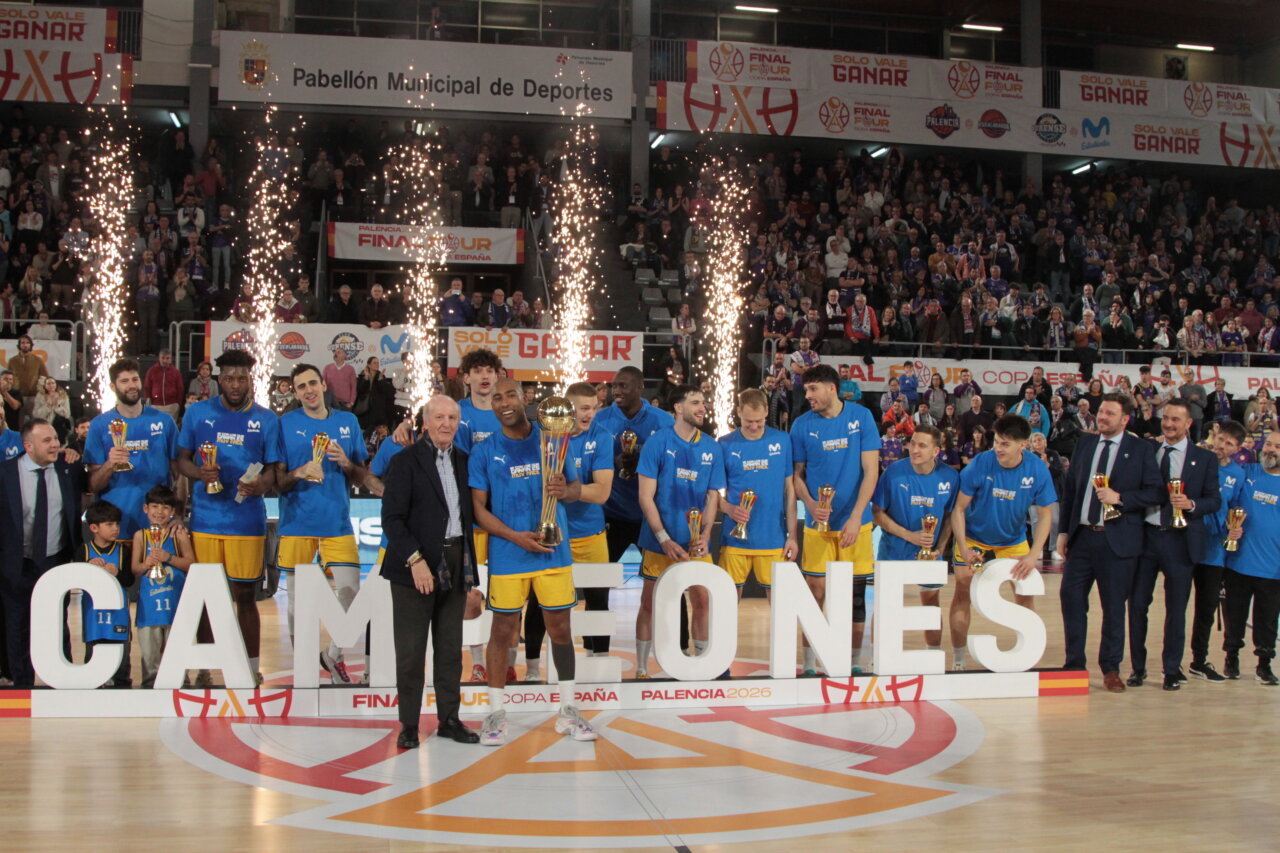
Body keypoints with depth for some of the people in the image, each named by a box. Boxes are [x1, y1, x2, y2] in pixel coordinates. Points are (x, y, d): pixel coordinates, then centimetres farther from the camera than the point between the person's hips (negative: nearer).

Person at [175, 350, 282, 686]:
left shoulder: (266, 419, 4)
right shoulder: (198, 413, 5)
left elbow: (272, 470, 5)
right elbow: (182, 460, 9)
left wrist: (260, 485, -17)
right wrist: (200, 473, -13)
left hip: (247, 519, -1)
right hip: (205, 517, 1)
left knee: (245, 595, 3)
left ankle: (251, 668, 11)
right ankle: (204, 668, 16)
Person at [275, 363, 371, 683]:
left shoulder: (348, 422, 10)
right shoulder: (285, 424, 3)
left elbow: (361, 478, 13)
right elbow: (277, 481, 2)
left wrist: (346, 463, -7)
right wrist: (300, 473, -17)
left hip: (337, 522, 2)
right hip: (297, 522, -1)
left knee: (349, 591, -6)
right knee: (298, 599, 5)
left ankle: (334, 653, 17)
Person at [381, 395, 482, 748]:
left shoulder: (463, 460, 11)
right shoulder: (406, 461, -5)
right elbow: (392, 518, -10)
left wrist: (470, 567, 8)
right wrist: (415, 560, -19)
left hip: (456, 565, 5)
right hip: (416, 565, -5)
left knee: (451, 648, 10)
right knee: (411, 651, 1)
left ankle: (449, 719, 19)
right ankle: (409, 725, 9)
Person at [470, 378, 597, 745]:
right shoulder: (484, 452, 2)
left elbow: (575, 487, 9)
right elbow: (478, 507, -1)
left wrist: (565, 490, -16)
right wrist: (516, 537, -14)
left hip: (554, 550, 1)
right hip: (507, 555, -1)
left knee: (560, 628, 5)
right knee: (503, 631, 2)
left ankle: (568, 711, 15)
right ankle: (496, 713, 11)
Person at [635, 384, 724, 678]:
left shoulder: (712, 449, 5)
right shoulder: (658, 442, -6)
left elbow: (712, 497, 7)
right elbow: (645, 497, -9)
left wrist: (704, 536, -9)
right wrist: (665, 540, -16)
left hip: (696, 541, 3)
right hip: (659, 540, -3)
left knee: (702, 600, 5)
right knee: (650, 602, 4)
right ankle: (641, 669, 13)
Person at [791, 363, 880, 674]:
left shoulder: (860, 416, -3)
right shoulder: (803, 424, 0)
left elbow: (871, 470, -4)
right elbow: (797, 475, 6)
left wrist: (855, 518, -12)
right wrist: (811, 504, -14)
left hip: (855, 521, 0)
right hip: (818, 522, 0)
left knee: (855, 592, 5)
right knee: (816, 592, -2)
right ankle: (809, 664, 9)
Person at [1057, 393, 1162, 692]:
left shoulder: (1140, 449, -1)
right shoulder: (1084, 444, 11)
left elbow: (1154, 492, -4)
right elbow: (1069, 488, 12)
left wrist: (1120, 497, -17)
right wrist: (1063, 531, 8)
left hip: (1117, 540, -4)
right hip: (1082, 535, 4)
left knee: (1114, 606, 3)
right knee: (1071, 598, 3)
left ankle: (1111, 669, 15)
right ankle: (1074, 664, 16)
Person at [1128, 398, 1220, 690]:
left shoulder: (1205, 458, 4)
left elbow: (1215, 500, 1)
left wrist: (1192, 505, -17)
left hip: (1181, 540, -2)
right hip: (1145, 535, 2)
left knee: (1176, 609, 5)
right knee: (1137, 604, 4)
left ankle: (1172, 670, 16)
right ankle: (1138, 667, 16)